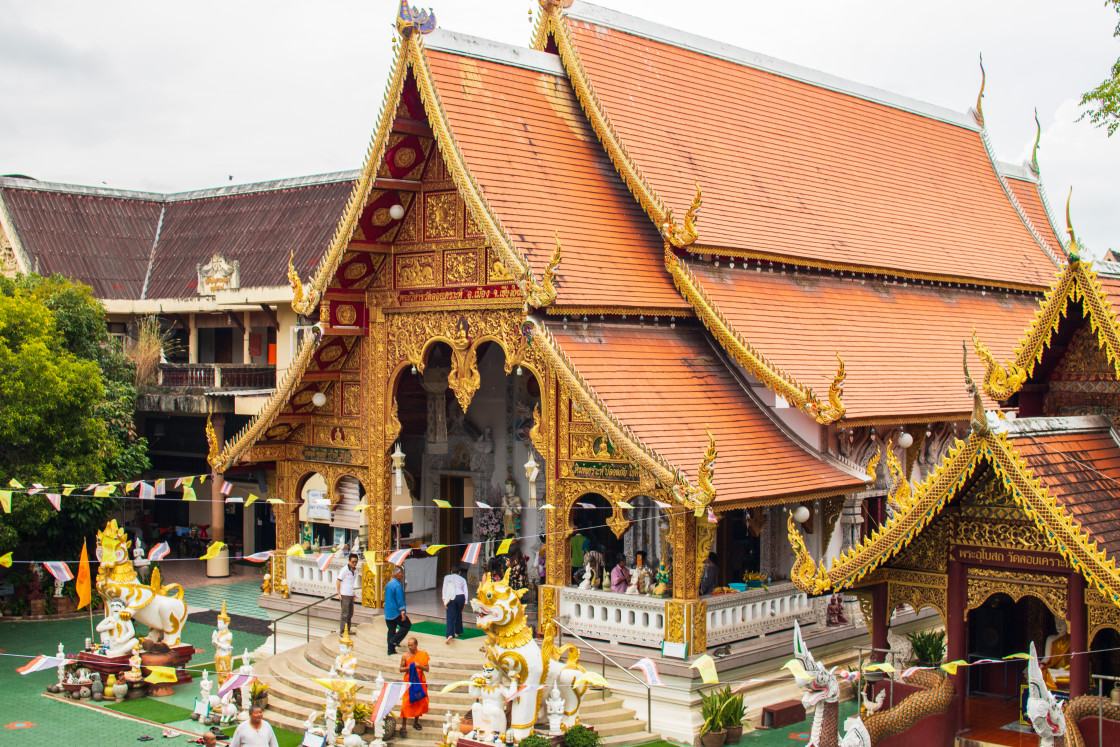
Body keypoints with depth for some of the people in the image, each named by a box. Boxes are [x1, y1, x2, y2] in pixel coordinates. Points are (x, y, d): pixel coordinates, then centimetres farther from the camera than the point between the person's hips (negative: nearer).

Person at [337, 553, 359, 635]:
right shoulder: (345, 570, -12)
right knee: (345, 614, -5)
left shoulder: (355, 570, 8)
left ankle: (348, 629, 25)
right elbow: (338, 581, -9)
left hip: (351, 595, 7)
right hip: (345, 595, -7)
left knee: (350, 613, 14)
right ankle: (342, 631, 1)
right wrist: (339, 593, -13)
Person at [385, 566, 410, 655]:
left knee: (391, 630, 10)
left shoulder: (388, 584, 13)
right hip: (396, 613, -9)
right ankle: (395, 640, -3)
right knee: (407, 624, 6)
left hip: (388, 613, 9)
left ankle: (391, 650, 9)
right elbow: (400, 600, -21)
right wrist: (402, 612, -22)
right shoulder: (397, 586, -16)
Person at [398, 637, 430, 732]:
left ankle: (416, 722, 21)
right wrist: (408, 668, -14)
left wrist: (419, 666, -17)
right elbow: (401, 669, 5)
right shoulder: (405, 656, -1)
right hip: (409, 681, -2)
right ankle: (403, 724, -1)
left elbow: (427, 669, 1)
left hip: (420, 681, 2)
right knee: (406, 702, -7)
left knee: (420, 701, 6)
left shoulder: (423, 655, 1)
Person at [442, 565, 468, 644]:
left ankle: (450, 635, -24)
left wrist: (444, 600, -1)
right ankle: (458, 632, 32)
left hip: (451, 597, -2)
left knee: (450, 617, -6)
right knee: (459, 614, 22)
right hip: (461, 596, 2)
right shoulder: (462, 579, 22)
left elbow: (445, 588, 6)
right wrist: (465, 603, 13)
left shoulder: (447, 577, 20)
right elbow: (466, 591, 12)